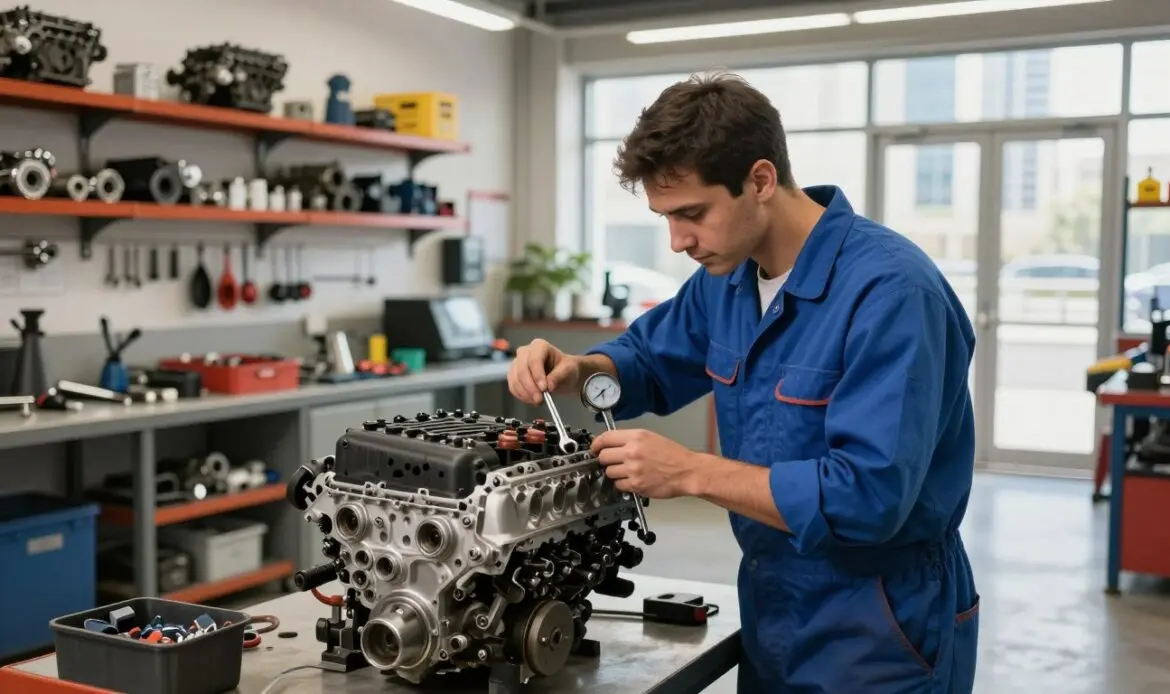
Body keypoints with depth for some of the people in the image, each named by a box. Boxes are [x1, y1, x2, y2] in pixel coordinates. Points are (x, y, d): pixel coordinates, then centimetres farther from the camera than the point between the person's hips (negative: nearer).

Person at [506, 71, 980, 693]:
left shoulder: (889, 291, -26)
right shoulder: (727, 276, 0)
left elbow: (870, 495, -31)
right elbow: (651, 358, 15)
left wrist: (690, 472, -28)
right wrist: (576, 370, -7)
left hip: (878, 638, -7)